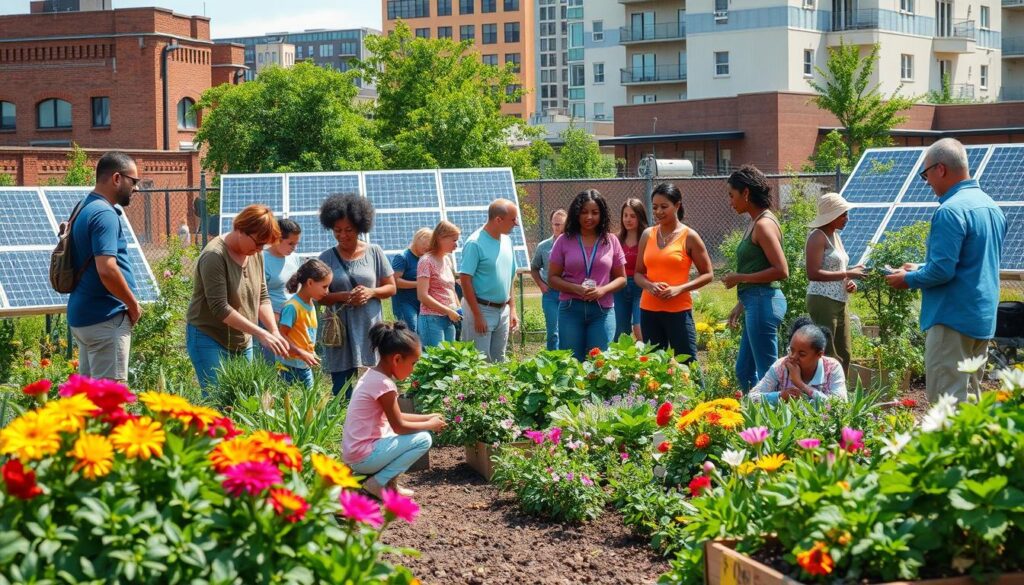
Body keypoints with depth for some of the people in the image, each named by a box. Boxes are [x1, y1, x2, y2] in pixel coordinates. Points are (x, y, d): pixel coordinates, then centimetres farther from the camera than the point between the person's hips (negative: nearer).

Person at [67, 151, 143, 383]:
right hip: (106, 318, -10)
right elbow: (107, 270, -26)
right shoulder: (105, 214, -16)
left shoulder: (84, 209, 14)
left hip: (82, 314, 10)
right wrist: (134, 305, -12)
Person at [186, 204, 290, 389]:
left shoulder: (256, 254, 3)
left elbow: (262, 297, 9)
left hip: (242, 342, 7)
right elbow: (220, 308, -23)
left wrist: (275, 332, -7)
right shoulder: (214, 256, -19)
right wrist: (261, 334, -24)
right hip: (210, 341, -7)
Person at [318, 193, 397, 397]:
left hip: (370, 329, 0)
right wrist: (344, 296, -14)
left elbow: (391, 287, 10)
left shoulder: (374, 253, 5)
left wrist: (371, 292, -11)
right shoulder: (327, 258, 4)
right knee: (341, 391, 0)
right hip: (340, 333, 0)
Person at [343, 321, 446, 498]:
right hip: (364, 457, -10)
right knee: (423, 439, -8)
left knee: (414, 431, 20)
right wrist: (430, 424, 1)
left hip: (355, 452, 10)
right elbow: (399, 426, -14)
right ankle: (378, 483, -4)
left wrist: (426, 417, 13)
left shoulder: (372, 375, 9)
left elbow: (394, 417, 18)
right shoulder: (384, 384, -20)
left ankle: (388, 481, 12)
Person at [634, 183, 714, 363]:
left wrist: (680, 288, -15)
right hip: (649, 311, 4)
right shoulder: (647, 235, 8)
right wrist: (649, 285, -10)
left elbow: (707, 274, -1)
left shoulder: (689, 236, -3)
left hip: (679, 311, -4)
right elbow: (638, 273, 13)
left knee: (687, 365, -5)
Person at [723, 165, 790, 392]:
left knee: (767, 374, -4)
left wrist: (741, 278, -15)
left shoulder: (764, 224, -14)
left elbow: (781, 271, -21)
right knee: (744, 371, 16)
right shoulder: (756, 222, 14)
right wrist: (742, 304, 21)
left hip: (763, 303, -10)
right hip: (756, 303, 10)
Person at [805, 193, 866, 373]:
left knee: (843, 356, 10)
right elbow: (813, 274, -20)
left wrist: (850, 282, 5)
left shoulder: (835, 236, 17)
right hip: (823, 301, -9)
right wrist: (848, 274, -17)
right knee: (827, 356, -9)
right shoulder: (818, 237, -11)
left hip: (840, 302, 9)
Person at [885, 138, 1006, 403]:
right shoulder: (992, 207, 12)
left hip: (954, 319, -9)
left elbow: (942, 270, -22)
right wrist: (920, 270, 20)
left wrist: (909, 279, -4)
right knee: (969, 396, 16)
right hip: (984, 319, 9)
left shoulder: (951, 210, -18)